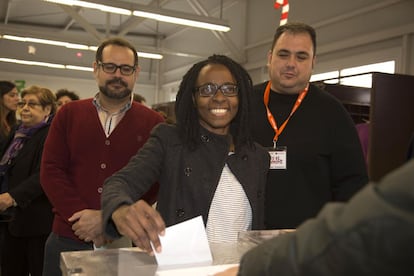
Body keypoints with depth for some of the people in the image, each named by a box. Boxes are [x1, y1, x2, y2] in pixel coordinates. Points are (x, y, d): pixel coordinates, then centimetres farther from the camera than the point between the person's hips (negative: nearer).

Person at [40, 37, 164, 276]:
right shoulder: (69, 114, 6)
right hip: (67, 240, 2)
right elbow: (50, 171, 0)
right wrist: (82, 216, -12)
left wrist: (108, 219, -16)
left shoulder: (153, 123, -2)